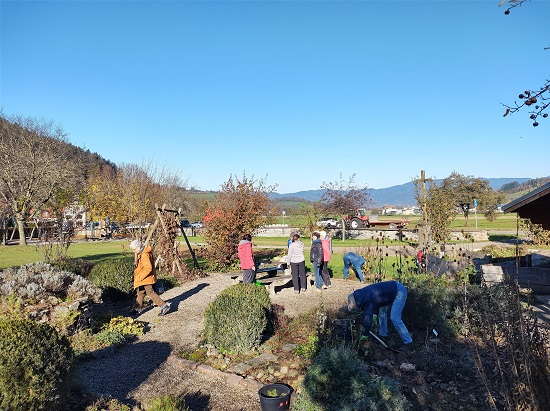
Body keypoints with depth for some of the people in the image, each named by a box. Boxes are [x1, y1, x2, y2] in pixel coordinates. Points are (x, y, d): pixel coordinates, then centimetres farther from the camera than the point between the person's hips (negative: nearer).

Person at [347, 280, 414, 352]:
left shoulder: (367, 301, -23)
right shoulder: (363, 294, 4)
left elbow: (368, 318, -18)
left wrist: (364, 335, -4)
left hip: (399, 292, -10)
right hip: (393, 291, 10)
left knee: (394, 318, -14)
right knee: (382, 312, 13)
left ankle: (408, 344, -8)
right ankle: (383, 335, 25)